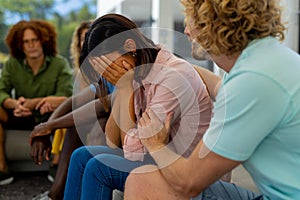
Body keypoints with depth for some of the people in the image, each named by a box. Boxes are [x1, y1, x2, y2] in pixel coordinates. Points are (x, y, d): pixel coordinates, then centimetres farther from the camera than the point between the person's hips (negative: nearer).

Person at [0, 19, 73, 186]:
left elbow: (65, 97, -20)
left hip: (48, 117, -3)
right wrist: (16, 104, -35)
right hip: (20, 117, 3)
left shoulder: (60, 64, -8)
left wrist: (30, 103, -30)